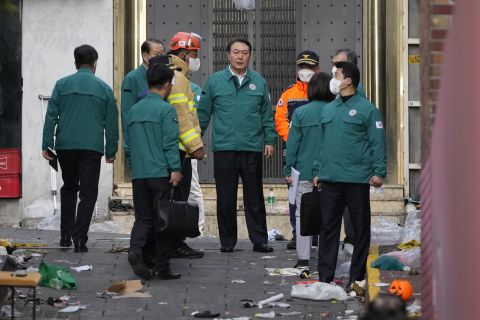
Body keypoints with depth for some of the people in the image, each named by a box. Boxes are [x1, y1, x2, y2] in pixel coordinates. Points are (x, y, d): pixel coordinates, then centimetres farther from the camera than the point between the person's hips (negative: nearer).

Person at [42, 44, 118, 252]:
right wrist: (111, 151, 12)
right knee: (88, 193, 2)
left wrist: (47, 145, 0)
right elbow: (112, 123, 6)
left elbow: (51, 116, -1)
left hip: (65, 147, 2)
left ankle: (66, 235, 17)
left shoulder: (62, 85, 4)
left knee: (69, 188, 18)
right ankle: (79, 239, -7)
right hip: (92, 148, -2)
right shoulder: (104, 89, 5)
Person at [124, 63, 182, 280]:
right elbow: (170, 142, -14)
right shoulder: (166, 110, -7)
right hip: (161, 173, -5)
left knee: (143, 217, 10)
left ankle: (135, 249, -17)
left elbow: (127, 145, 16)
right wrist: (176, 169, -12)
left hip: (138, 174, 5)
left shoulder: (133, 110, 13)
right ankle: (161, 267, 5)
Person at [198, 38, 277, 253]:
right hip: (224, 147, -1)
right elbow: (203, 113, 7)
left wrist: (269, 140, 6)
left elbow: (267, 114, 12)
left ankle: (259, 240, 9)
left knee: (255, 197, 4)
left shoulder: (258, 82, 8)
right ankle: (227, 241, 12)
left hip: (252, 148, 1)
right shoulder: (215, 81, 4)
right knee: (225, 197, 4)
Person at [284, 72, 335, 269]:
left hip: (305, 171, -1)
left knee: (302, 214, 5)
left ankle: (303, 259, 3)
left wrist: (288, 170, 5)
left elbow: (293, 144, -3)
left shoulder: (301, 113, -7)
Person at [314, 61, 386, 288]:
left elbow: (377, 142, -7)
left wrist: (379, 171, -14)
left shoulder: (366, 109, -4)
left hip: (357, 179, -5)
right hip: (330, 179, 5)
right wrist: (317, 171, 16)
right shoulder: (328, 110, 14)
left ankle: (357, 277, 12)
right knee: (328, 227, 4)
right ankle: (325, 276, 9)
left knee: (360, 228, 4)